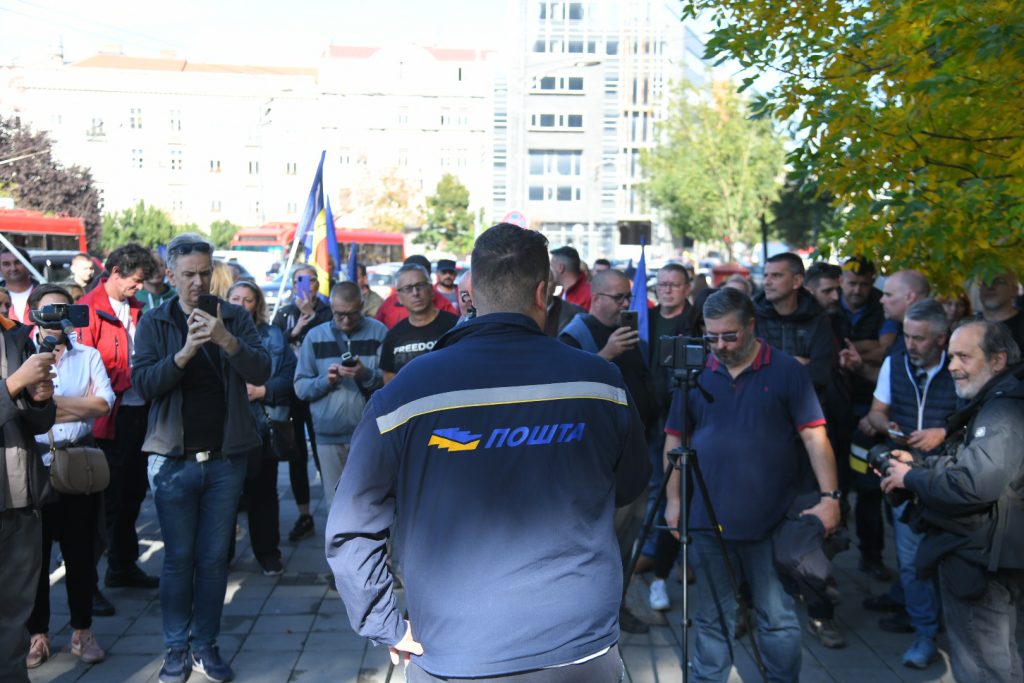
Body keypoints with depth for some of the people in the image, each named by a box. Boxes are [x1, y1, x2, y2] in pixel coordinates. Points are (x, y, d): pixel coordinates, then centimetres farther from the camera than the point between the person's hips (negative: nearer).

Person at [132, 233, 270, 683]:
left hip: (225, 458, 1)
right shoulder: (154, 323, 1)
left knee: (214, 558, 8)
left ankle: (205, 646, 20)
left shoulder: (234, 317, 3)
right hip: (174, 458, -1)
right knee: (178, 558, 6)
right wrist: (186, 351, -24)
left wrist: (227, 340, -25)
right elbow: (143, 384, -11)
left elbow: (261, 372, -9)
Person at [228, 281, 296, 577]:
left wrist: (261, 391, -11)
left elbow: (290, 375, 1)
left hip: (262, 426, 0)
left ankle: (268, 553, 16)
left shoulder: (273, 336, 9)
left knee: (263, 491, 5)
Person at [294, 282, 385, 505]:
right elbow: (300, 387, 5)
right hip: (329, 434, 2)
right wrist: (324, 380, -13)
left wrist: (366, 374, -21)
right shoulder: (315, 336, 9)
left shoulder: (378, 332, 1)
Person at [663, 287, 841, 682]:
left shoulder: (787, 371, -2)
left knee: (778, 617, 8)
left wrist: (829, 496, -14)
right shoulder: (695, 373, 4)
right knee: (713, 617, 13)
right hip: (708, 518, 2)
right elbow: (674, 439, 8)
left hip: (773, 519, -2)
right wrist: (673, 499, 4)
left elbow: (814, 437, -6)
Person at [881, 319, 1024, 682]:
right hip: (979, 557, 11)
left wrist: (912, 478, -19)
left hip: (980, 564, -11)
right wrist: (917, 465, 5)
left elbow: (977, 483, -34)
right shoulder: (989, 405, 13)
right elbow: (969, 464, 21)